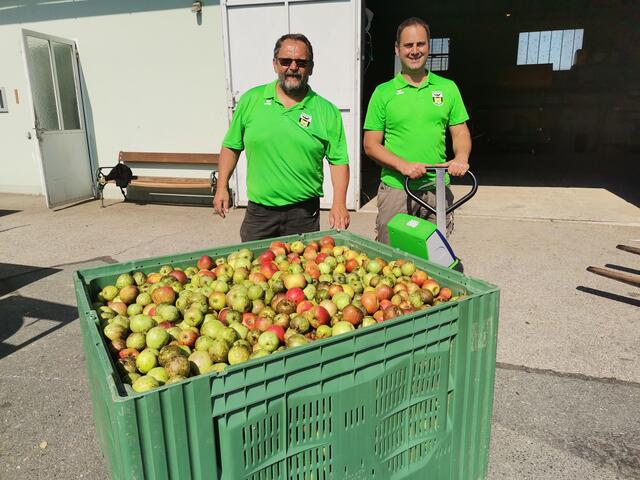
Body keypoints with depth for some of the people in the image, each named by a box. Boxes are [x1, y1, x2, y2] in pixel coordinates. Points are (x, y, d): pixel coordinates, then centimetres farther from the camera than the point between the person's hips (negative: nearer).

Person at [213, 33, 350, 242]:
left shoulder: (327, 111, 0)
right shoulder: (251, 100, 3)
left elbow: (338, 161, 0)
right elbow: (231, 146, 9)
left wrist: (339, 205, -11)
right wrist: (222, 187, 4)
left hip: (304, 213, 0)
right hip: (259, 211, 1)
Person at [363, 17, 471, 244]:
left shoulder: (447, 88, 9)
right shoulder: (383, 93, 2)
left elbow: (460, 132, 11)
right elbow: (371, 145, -1)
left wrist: (461, 157, -11)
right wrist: (403, 165, -15)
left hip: (437, 188, 2)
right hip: (395, 188, -2)